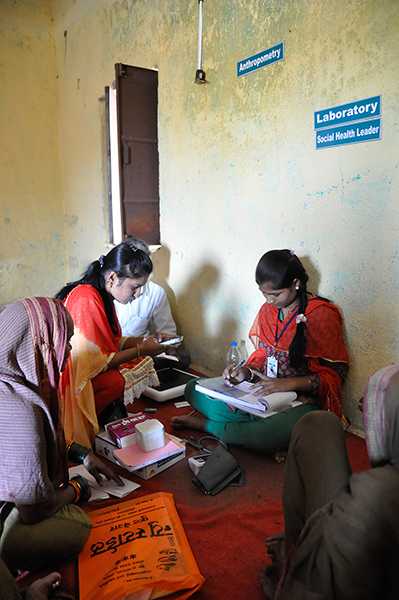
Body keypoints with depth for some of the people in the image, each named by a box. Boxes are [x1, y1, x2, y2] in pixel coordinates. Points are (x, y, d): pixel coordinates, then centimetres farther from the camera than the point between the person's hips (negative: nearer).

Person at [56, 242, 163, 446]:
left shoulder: (101, 294, 3)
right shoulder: (87, 300, -27)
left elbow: (111, 342, 12)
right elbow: (97, 364, -26)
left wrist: (143, 341, -2)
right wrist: (141, 350, -17)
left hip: (84, 372, 9)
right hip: (72, 382, -9)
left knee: (145, 364, -2)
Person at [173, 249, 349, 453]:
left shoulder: (322, 314, -12)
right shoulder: (268, 309, 8)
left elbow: (335, 372, -10)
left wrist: (290, 384, -23)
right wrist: (246, 372, -5)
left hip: (301, 400, -5)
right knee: (193, 389, -6)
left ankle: (210, 425, -21)